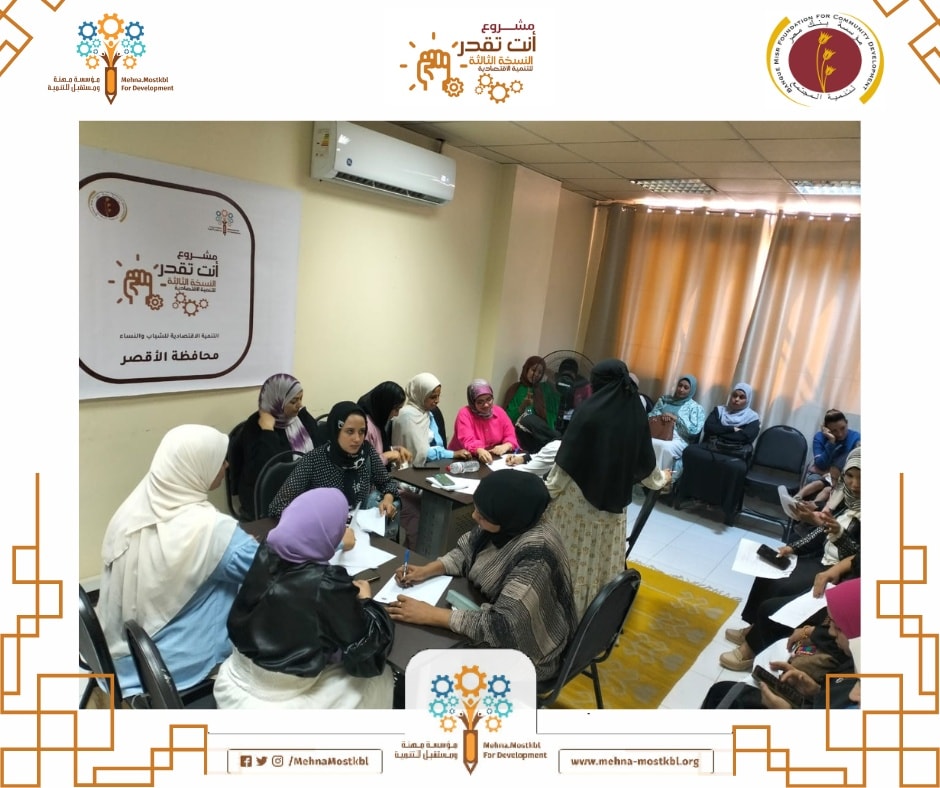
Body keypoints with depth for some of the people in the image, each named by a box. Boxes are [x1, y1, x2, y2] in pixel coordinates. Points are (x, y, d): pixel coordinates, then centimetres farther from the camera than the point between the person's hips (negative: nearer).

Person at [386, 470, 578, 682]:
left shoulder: (536, 552, -34)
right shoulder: (510, 521, -13)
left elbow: (504, 626, -36)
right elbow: (468, 551, 4)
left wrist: (430, 615, -32)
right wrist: (426, 570, -11)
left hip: (522, 652, -6)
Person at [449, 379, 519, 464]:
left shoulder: (499, 412, 3)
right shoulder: (464, 414, -11)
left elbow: (511, 436, 3)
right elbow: (467, 442, -23)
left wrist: (505, 446, -18)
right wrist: (480, 451, -42)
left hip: (494, 459, 3)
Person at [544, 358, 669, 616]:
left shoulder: (588, 411, -15)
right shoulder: (635, 413, -1)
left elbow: (567, 461, -14)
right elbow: (644, 462, 10)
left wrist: (547, 493, -3)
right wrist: (661, 479, 31)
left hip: (577, 500, -4)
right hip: (611, 503, 4)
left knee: (571, 560, 9)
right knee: (602, 562, 16)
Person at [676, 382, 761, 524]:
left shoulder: (753, 418, 12)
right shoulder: (719, 410, 20)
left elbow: (747, 437, -8)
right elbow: (708, 427, 3)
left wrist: (720, 432, -3)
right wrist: (732, 430, -4)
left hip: (735, 455, -2)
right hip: (710, 448, 3)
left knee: (737, 468, -38)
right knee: (690, 451, -29)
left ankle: (729, 509, -26)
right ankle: (686, 495, -21)